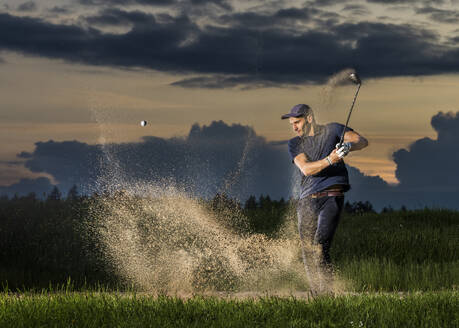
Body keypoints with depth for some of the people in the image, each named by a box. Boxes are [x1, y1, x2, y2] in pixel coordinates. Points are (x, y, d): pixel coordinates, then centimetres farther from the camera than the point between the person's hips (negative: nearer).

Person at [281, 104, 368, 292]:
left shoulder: (332, 130, 7)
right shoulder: (295, 144, 10)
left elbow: (362, 142, 1)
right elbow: (306, 169, -7)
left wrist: (348, 146, -21)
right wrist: (329, 160, -24)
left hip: (332, 197, -4)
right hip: (307, 201, 4)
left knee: (320, 248, -18)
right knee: (307, 251, 3)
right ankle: (316, 293, 14)